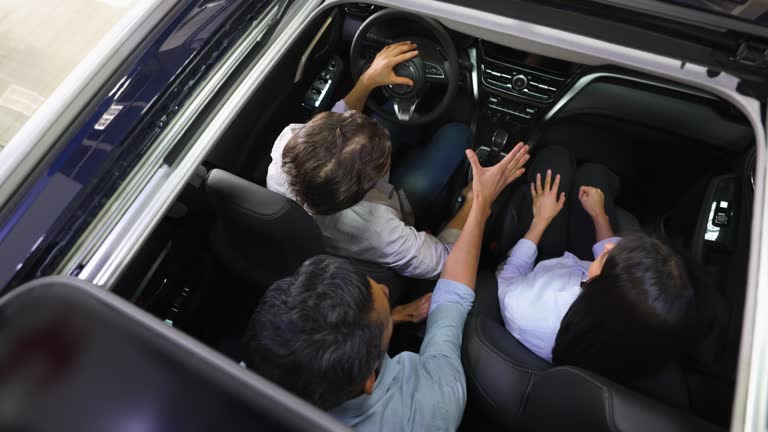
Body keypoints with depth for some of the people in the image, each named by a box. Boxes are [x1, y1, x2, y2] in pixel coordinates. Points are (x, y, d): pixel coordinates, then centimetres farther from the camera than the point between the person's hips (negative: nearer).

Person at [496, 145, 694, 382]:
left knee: (555, 157, 3)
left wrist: (541, 221, -11)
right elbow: (621, 267, -12)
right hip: (583, 271, 2)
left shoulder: (524, 310, -51)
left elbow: (508, 273, -22)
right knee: (592, 174, 13)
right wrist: (599, 214, 3)